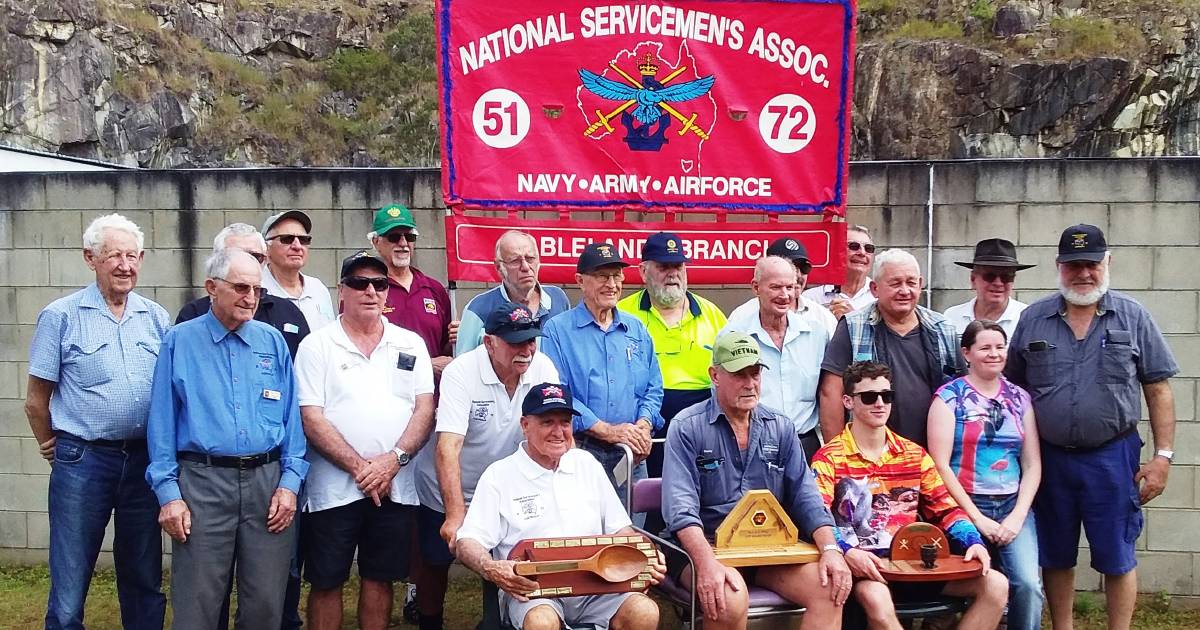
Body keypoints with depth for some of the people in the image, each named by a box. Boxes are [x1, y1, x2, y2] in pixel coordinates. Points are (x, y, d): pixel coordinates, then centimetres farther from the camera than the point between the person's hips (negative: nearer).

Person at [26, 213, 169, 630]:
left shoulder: (156, 318, 7)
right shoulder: (60, 316, -3)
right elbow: (37, 399, 2)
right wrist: (53, 448, 8)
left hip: (145, 460, 3)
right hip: (83, 460, -3)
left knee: (145, 584, 14)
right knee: (69, 591, 2)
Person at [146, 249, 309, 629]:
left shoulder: (273, 341, 9)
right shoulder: (180, 341, 4)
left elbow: (292, 416, 8)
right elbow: (162, 422, 1)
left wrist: (290, 481, -1)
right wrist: (168, 493, -5)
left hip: (268, 482, 2)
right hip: (202, 483, -2)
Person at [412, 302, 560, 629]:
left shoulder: (543, 368, -14)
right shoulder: (461, 372, -26)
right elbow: (448, 446, -34)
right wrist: (455, 514, -42)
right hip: (448, 491, -3)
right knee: (436, 565, 13)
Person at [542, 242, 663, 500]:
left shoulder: (637, 330, 15)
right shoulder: (558, 330, -2)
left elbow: (653, 389, 15)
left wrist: (644, 425, -6)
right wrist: (608, 430, -16)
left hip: (632, 455, 5)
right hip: (580, 453, -4)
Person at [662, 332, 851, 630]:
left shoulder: (781, 429, 10)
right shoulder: (687, 428, -5)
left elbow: (805, 496, 7)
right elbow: (681, 507, -16)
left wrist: (830, 549, -10)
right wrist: (707, 563, -31)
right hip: (705, 545, -4)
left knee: (830, 590, -18)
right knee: (730, 601, -34)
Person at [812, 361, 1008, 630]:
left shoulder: (915, 454, 16)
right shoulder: (829, 458, -1)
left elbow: (946, 508, 15)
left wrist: (973, 542, -4)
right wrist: (847, 551, -30)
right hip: (865, 566, -5)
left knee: (995, 585, -8)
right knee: (875, 597, -39)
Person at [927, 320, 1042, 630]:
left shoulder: (1019, 398, 11)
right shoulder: (950, 396, -2)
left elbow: (1032, 464, 8)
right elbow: (940, 465, -8)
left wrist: (1018, 515, -6)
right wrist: (977, 518, -11)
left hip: (1013, 506, 3)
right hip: (966, 507, -3)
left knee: (1029, 584, -17)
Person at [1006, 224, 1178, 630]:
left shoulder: (1133, 316, 0)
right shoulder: (1032, 319, 3)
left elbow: (1158, 390, 1)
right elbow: (1013, 390, 9)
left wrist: (1162, 456, -4)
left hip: (1113, 456, -1)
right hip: (1049, 457, 2)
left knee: (1117, 557, 6)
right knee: (1055, 557, 13)